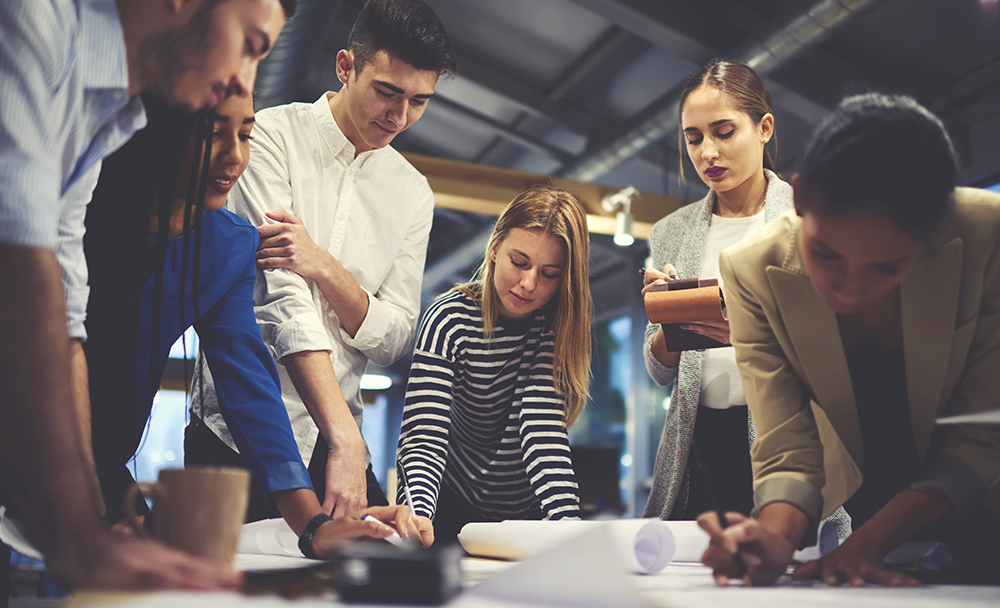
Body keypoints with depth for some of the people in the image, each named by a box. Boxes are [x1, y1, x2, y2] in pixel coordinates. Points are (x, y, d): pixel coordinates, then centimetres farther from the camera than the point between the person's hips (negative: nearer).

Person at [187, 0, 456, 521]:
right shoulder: (273, 137, -6)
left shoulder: (413, 193, 8)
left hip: (337, 437, 4)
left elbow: (395, 341, 3)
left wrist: (323, 266, -17)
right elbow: (284, 301, -18)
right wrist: (344, 437, -28)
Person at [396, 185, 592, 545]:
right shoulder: (449, 320, -16)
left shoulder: (558, 323, -11)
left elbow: (545, 426, -22)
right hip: (453, 506, -1)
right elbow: (425, 435, -24)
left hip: (529, 513, 1)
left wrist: (565, 516, -37)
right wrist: (417, 515, -42)